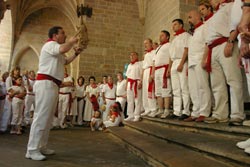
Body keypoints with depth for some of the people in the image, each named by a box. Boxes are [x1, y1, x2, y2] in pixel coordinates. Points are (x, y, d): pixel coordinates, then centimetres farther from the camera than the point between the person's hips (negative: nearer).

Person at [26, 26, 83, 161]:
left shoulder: (56, 51, 27)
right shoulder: (50, 44, -5)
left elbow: (65, 61, 38)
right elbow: (63, 49, -26)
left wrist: (76, 54, 23)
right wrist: (72, 41, -6)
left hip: (52, 85, 10)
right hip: (46, 84, -10)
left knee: (48, 118, 10)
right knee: (41, 116, -12)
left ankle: (41, 147, 16)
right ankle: (32, 150, -8)